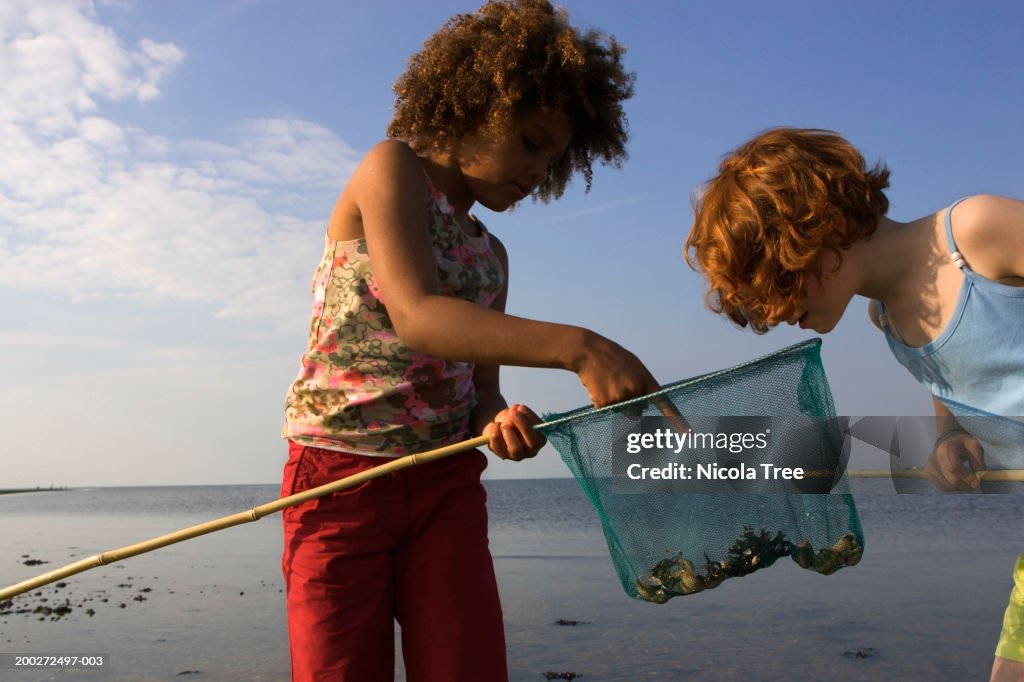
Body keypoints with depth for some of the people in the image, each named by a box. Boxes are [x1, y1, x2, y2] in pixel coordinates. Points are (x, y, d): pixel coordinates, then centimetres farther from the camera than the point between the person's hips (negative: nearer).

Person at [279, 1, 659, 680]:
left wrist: (502, 421, -15)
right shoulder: (392, 167, -2)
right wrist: (579, 348, -31)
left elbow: (479, 391, 11)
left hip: (446, 485, 6)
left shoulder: (491, 257, 17)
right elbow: (415, 316, -20)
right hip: (341, 475, -5)